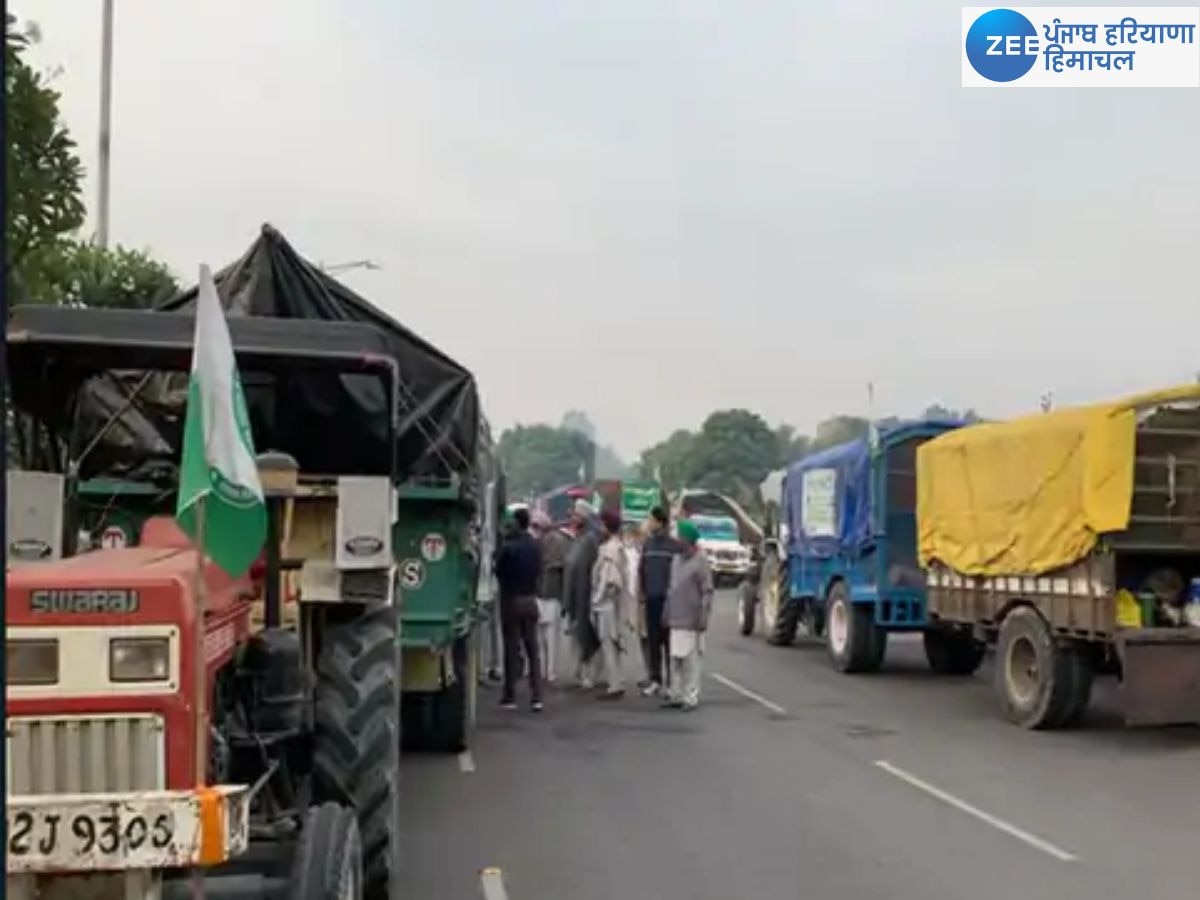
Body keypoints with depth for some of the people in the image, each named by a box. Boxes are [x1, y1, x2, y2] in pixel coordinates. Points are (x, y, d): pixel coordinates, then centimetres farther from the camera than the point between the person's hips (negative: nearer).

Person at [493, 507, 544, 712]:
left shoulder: (508, 546, -16)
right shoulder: (535, 545, -1)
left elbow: (498, 571, -6)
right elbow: (539, 570, 7)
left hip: (511, 600, -4)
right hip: (530, 600, 4)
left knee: (512, 649, 2)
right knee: (533, 649, 7)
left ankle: (510, 697, 7)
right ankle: (536, 697, 4)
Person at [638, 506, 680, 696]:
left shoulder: (674, 545, -6)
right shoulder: (647, 544, 10)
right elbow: (641, 571, 14)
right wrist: (643, 596, 9)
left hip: (668, 600, -5)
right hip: (651, 600, 5)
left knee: (668, 641, 0)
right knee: (652, 641, 9)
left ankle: (671, 681, 6)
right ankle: (655, 680, 17)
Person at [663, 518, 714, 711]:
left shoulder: (700, 562, -8)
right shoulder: (676, 560, 14)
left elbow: (707, 592, -10)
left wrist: (703, 618, -15)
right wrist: (667, 613, 18)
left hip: (691, 622, -7)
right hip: (675, 620, 7)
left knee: (691, 659, -4)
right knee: (675, 658, 9)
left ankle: (691, 697, 1)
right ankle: (676, 694, 16)